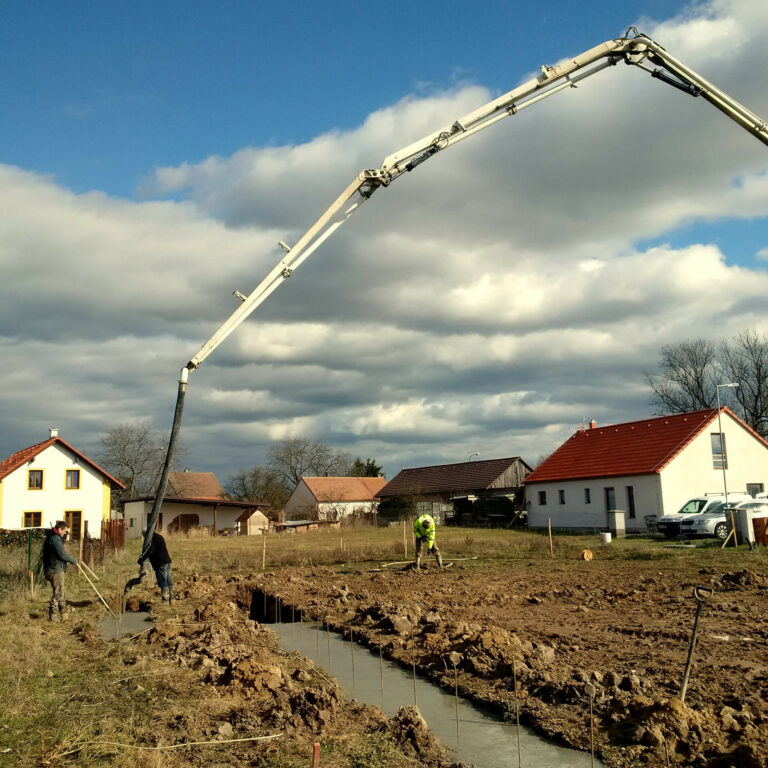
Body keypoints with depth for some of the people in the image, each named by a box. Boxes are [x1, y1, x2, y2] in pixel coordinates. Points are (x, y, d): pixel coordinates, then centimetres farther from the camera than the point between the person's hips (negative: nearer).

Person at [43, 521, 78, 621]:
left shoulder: (50, 537, 17)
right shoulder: (55, 539, -17)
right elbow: (62, 555, -20)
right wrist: (74, 561, -7)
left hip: (50, 570, 11)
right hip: (56, 570, -11)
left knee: (60, 592, 18)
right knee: (58, 593, -4)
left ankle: (63, 612, 25)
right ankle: (53, 615, -1)